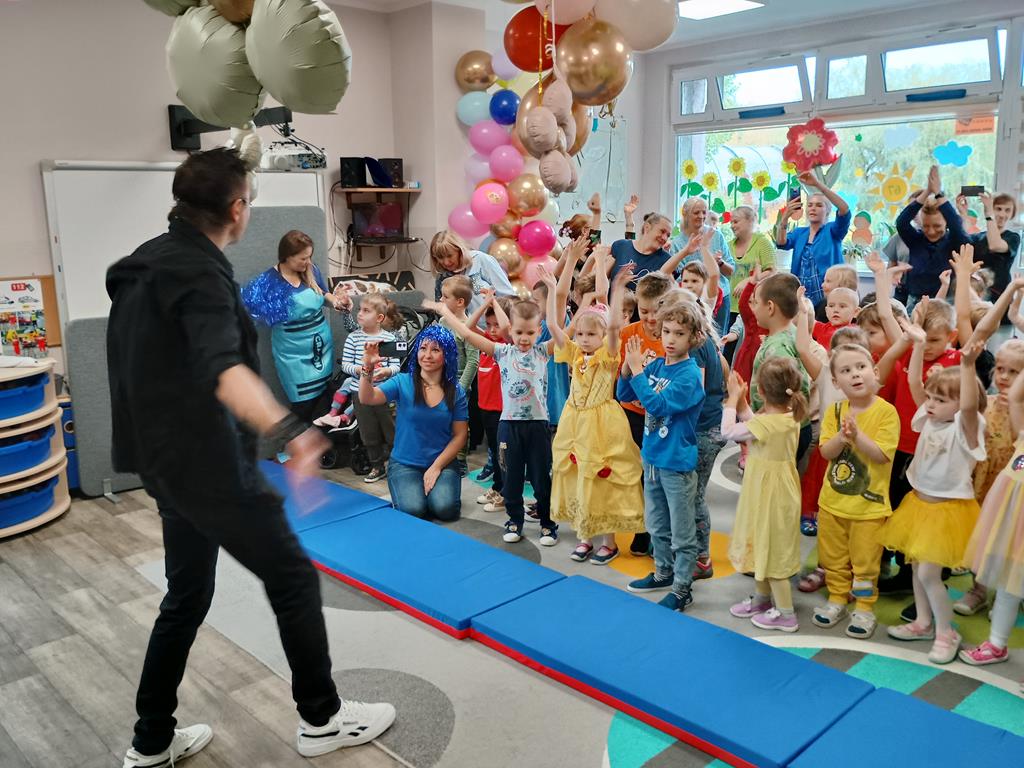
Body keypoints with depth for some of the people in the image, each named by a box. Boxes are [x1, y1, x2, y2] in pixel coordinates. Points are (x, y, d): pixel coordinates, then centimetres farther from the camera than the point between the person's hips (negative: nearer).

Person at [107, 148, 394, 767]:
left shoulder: (150, 260, 10)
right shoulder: (199, 271, -20)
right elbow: (222, 368, -40)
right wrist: (288, 428, -53)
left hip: (169, 458, 10)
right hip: (207, 462, -10)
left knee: (188, 594, 19)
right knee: (294, 577, 4)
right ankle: (323, 718, 18)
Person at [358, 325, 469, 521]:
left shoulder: (456, 392, -1)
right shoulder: (403, 383, -4)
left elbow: (460, 435, 0)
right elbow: (367, 398, -18)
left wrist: (436, 467, -9)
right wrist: (367, 368, -35)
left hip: (442, 464, 1)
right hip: (404, 464, -1)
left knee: (444, 508, -23)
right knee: (413, 509, -24)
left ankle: (437, 489, 11)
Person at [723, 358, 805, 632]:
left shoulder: (765, 423, -28)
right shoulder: (791, 417, -2)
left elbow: (728, 432, -16)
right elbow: (754, 427, 10)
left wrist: (733, 400, -6)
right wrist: (742, 403, 6)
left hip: (769, 496, -9)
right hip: (776, 493, 9)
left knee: (771, 552, 5)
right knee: (763, 547, 23)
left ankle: (786, 614, 17)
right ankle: (761, 598, 40)